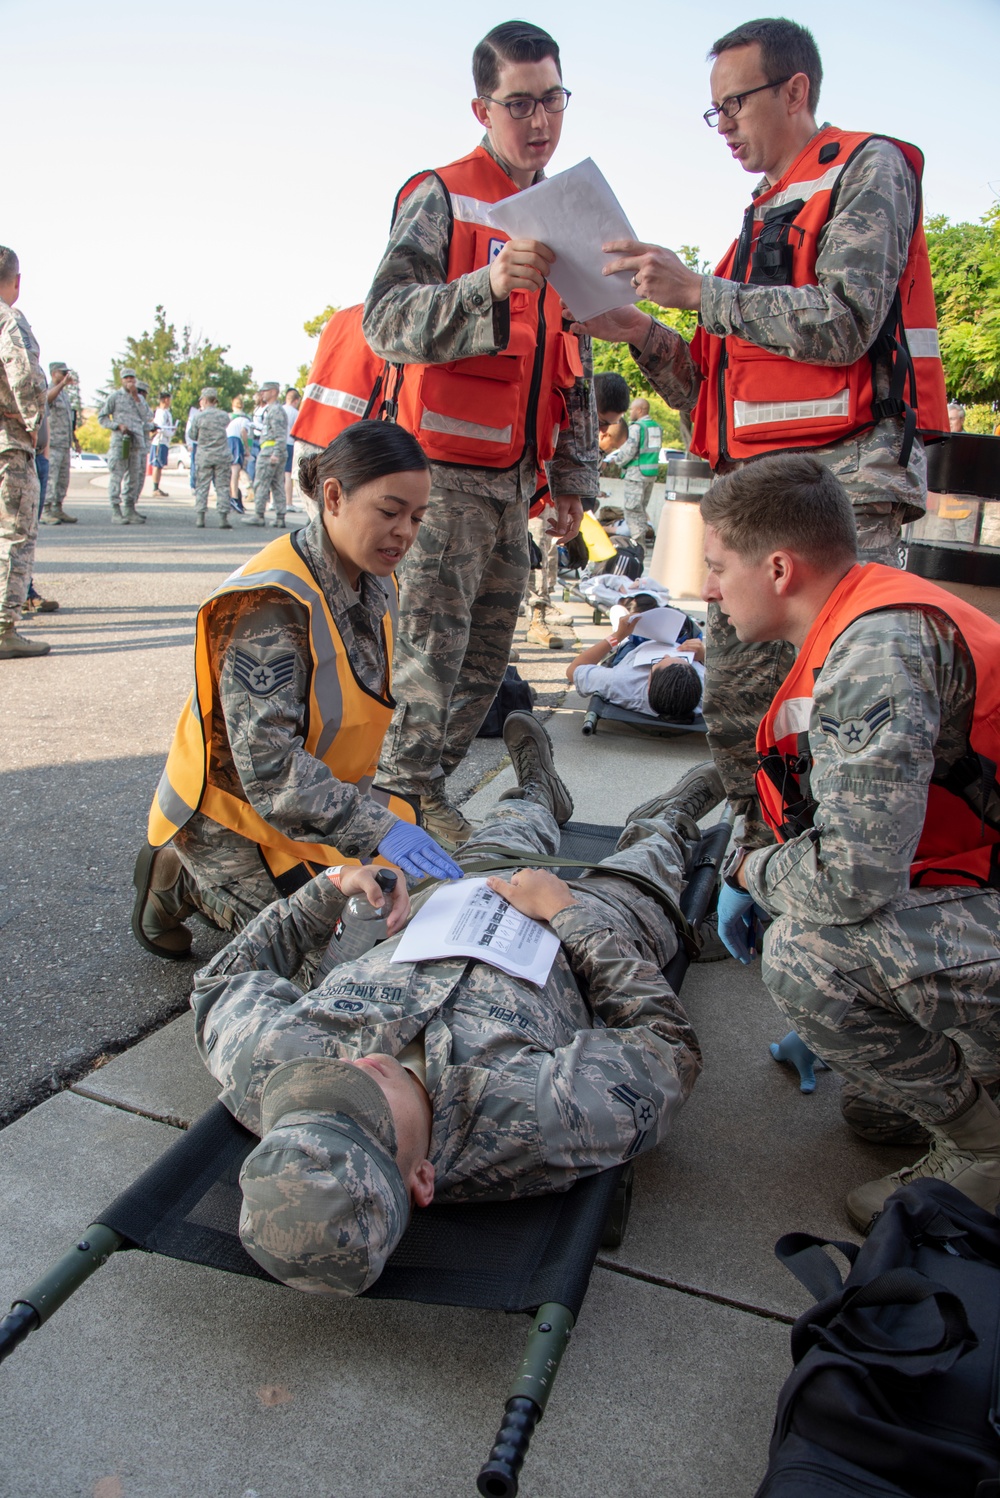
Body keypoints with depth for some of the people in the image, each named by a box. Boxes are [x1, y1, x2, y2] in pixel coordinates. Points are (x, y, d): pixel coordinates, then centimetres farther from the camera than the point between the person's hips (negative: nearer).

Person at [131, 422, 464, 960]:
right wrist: (378, 826, -43)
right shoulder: (268, 603, -30)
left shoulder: (376, 584, -2)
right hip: (233, 810, -8)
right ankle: (181, 880, 10)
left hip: (317, 798, 8)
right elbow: (269, 769, -36)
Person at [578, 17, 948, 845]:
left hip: (844, 475, -8)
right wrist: (645, 335, 7)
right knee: (736, 711, 6)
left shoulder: (868, 170, 5)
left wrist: (698, 292, -11)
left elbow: (844, 322, -14)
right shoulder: (765, 218, 28)